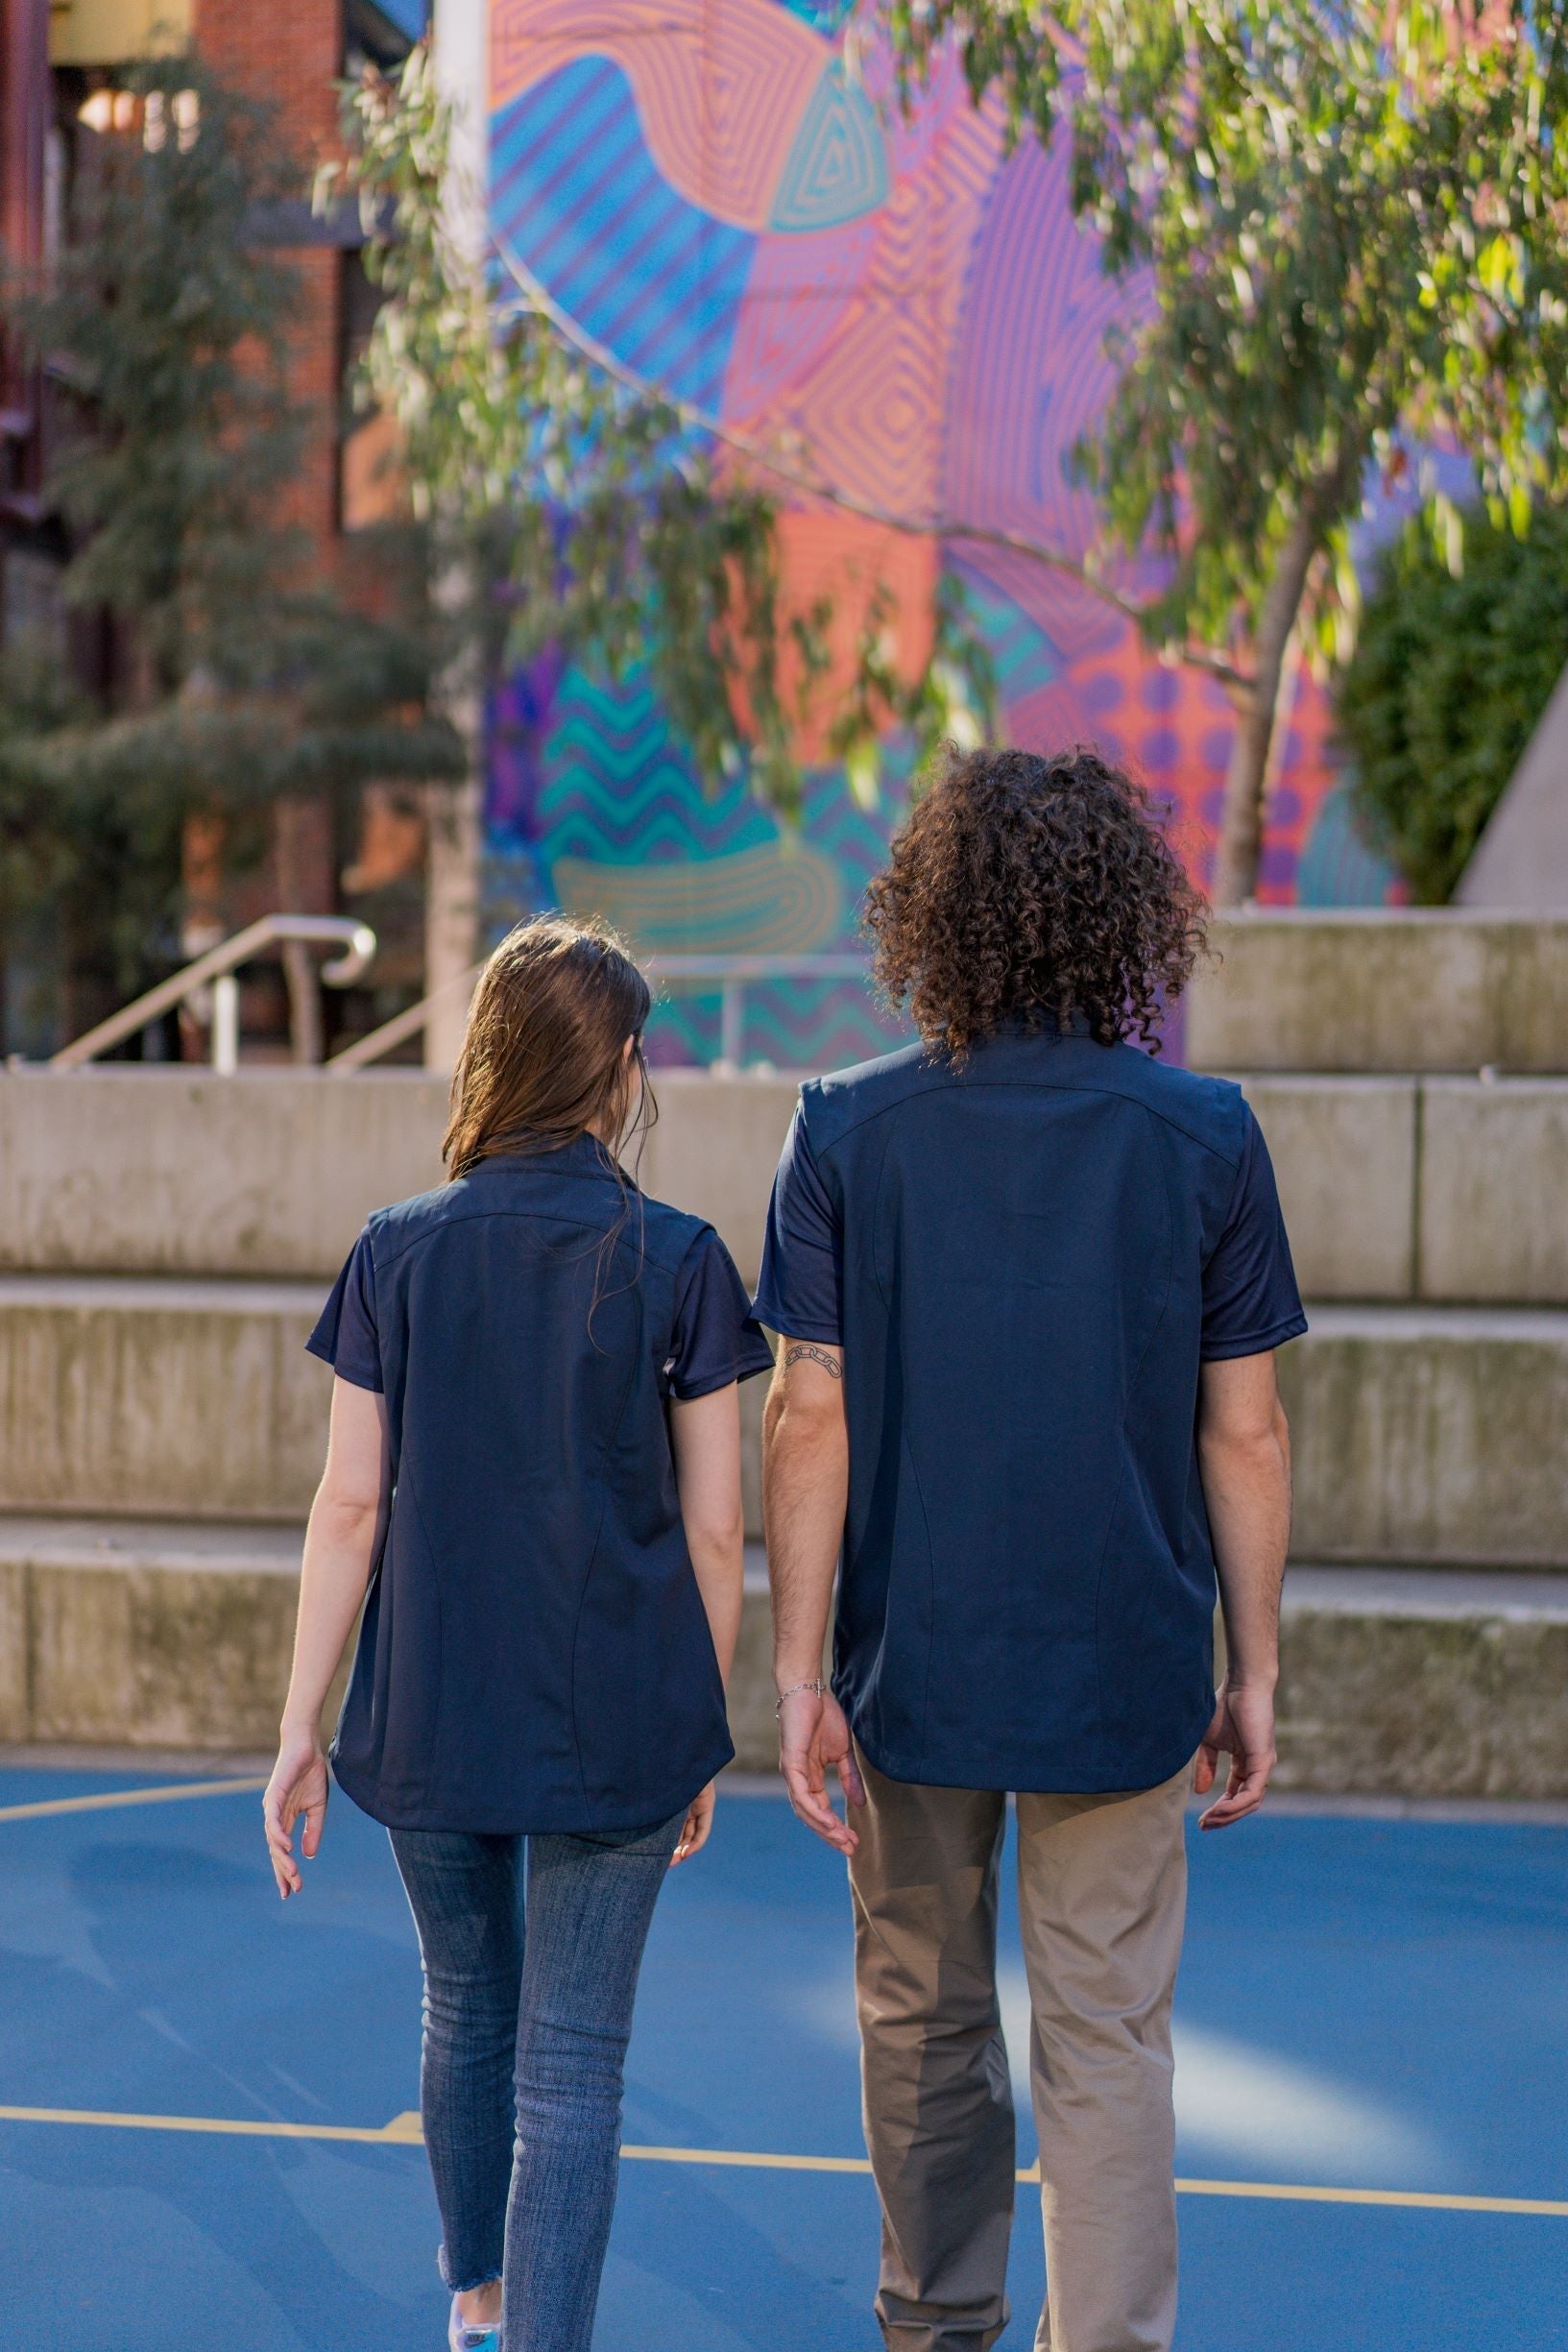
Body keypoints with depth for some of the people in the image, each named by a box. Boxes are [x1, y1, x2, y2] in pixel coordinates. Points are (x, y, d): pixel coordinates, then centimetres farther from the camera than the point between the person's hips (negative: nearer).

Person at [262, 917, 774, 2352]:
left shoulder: (398, 1253, -2)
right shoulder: (677, 1262, -7)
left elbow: (351, 1506, -2)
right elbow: (712, 1530, -5)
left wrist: (303, 1727, 4)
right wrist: (702, 1727, 8)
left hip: (431, 1710, 3)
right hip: (615, 1717, -3)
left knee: (468, 2008, 23)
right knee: (573, 2064, 4)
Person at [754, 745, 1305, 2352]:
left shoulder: (847, 1132, -7)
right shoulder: (1205, 1137, -6)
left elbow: (811, 1422, -8)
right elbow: (1243, 1435, -4)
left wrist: (798, 1676, -3)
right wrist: (1253, 1673, 6)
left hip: (914, 1669, 1)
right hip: (1127, 1674, -1)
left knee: (924, 2019, 17)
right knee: (1108, 2040, 6)